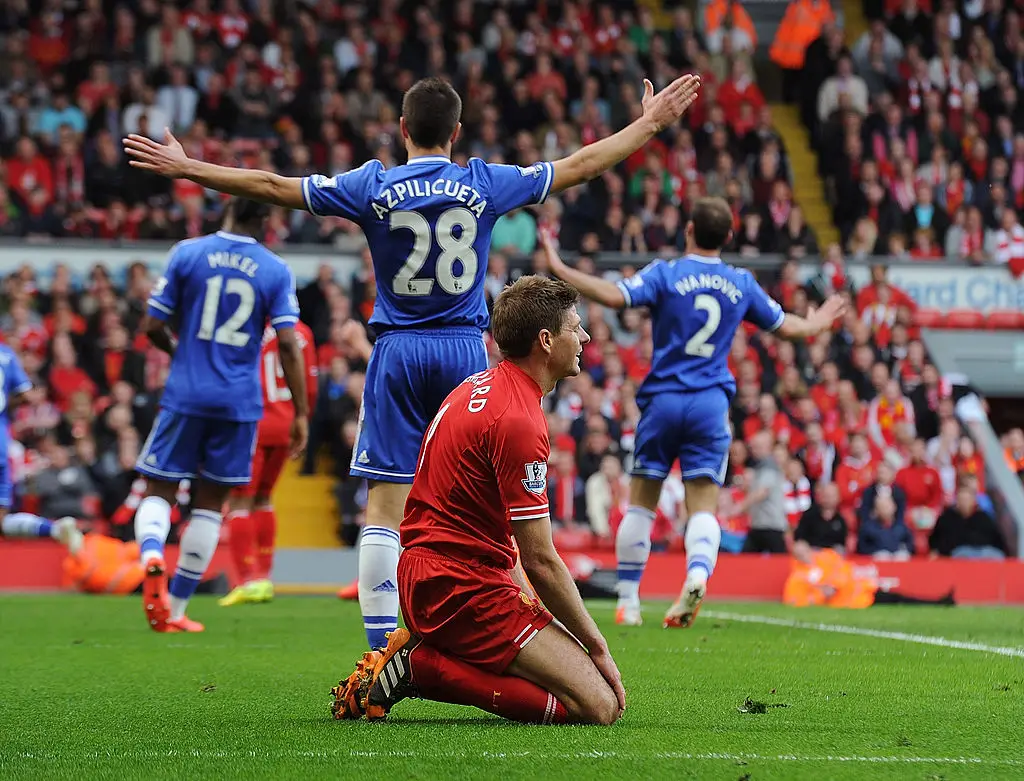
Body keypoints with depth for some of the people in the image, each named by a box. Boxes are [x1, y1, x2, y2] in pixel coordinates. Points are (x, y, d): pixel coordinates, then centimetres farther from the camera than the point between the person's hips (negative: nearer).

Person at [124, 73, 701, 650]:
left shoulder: (372, 187, -2)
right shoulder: (485, 185, -1)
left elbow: (271, 186, 1)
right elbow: (582, 166, 9)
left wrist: (183, 168, 10)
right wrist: (651, 124, 21)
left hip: (398, 354, 0)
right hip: (466, 352, 1)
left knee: (386, 509, -1)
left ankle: (381, 651, -6)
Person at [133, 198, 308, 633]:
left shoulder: (187, 253, -2)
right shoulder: (276, 271, 0)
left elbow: (153, 326, 0)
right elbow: (288, 345, -6)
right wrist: (301, 413, -1)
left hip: (186, 394, -1)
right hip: (240, 401, 1)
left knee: (159, 491, 8)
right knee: (210, 503, 11)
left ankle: (152, 557, -25)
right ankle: (174, 610, 14)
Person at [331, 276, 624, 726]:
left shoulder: (481, 386, 14)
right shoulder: (518, 421, -17)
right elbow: (541, 561, -15)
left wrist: (526, 601, 15)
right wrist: (597, 647, -5)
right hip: (463, 585, -10)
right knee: (598, 705, -17)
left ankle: (421, 656, 4)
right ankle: (420, 665, -13)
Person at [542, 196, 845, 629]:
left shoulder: (665, 274, -4)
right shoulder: (742, 284, 7)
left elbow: (615, 295, -20)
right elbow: (787, 327, 19)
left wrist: (559, 269, -12)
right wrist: (817, 323, 40)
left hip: (663, 398, -2)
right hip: (712, 403, 2)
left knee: (640, 503, 8)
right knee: (703, 507, 0)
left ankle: (628, 602, 9)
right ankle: (697, 573, -29)